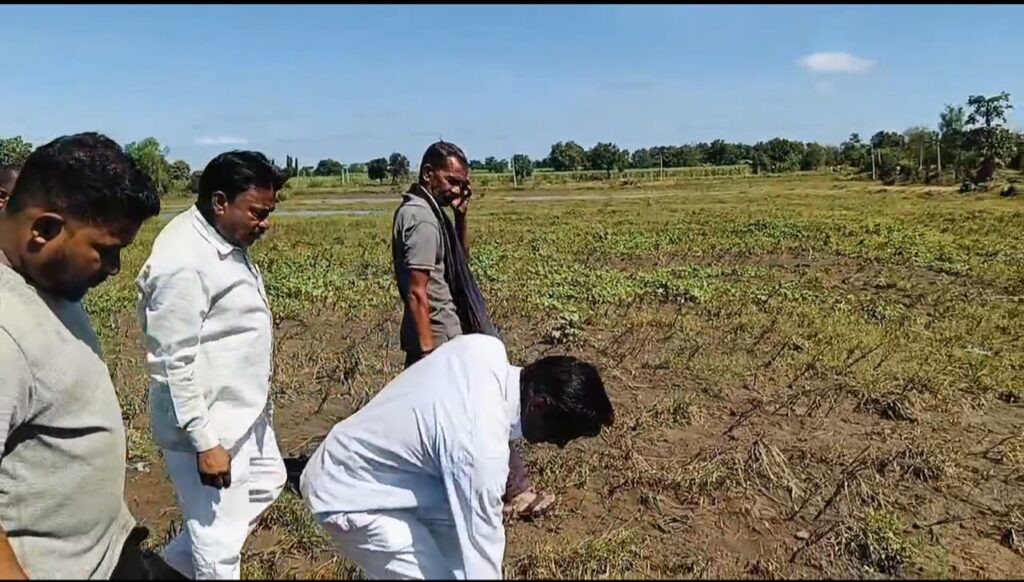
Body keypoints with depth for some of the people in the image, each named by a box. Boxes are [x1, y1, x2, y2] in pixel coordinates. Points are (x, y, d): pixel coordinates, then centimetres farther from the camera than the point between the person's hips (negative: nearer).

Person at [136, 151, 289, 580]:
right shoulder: (184, 263, -25)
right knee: (220, 542, 5)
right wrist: (205, 442, -23)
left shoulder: (224, 242, 4)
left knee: (266, 483, 27)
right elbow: (174, 364, -25)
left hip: (243, 412, 10)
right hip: (208, 424, -10)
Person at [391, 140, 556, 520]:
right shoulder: (423, 219, -19)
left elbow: (460, 258, 20)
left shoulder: (425, 211, 12)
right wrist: (428, 352, -23)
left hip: (438, 336, 10)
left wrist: (461, 215, 6)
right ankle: (515, 493, 16)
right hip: (443, 338, -10)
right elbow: (417, 292, -23)